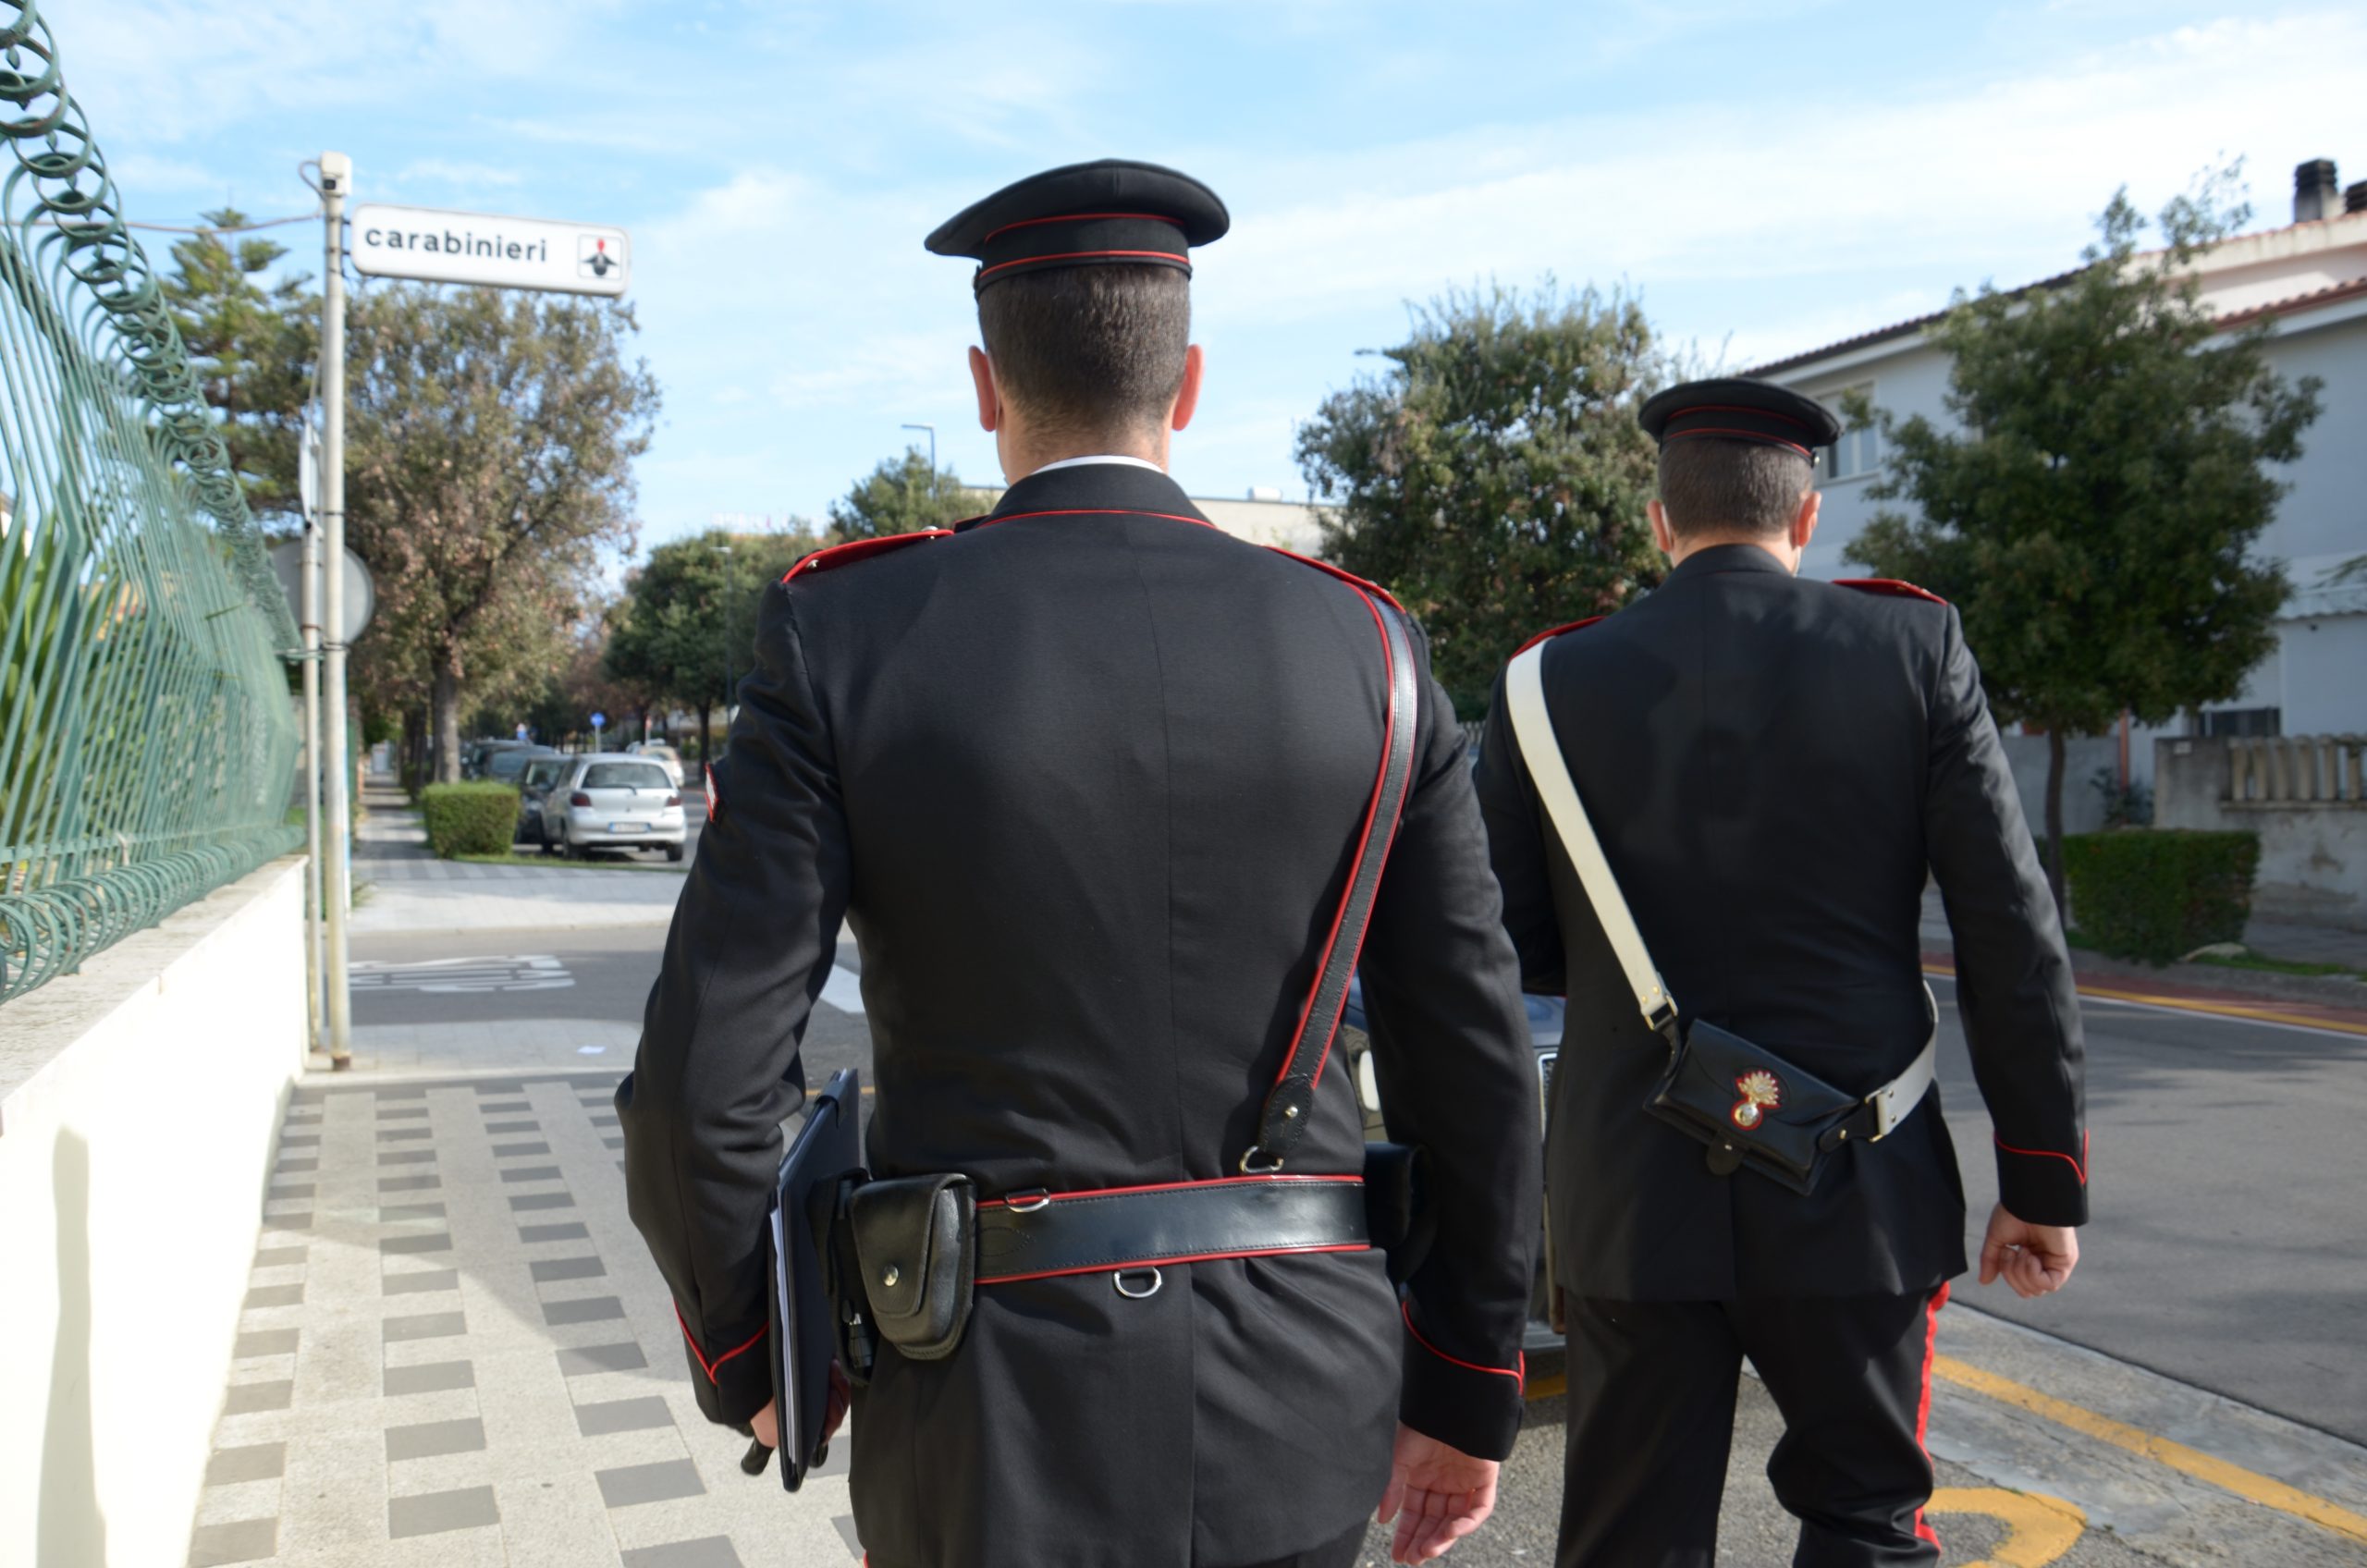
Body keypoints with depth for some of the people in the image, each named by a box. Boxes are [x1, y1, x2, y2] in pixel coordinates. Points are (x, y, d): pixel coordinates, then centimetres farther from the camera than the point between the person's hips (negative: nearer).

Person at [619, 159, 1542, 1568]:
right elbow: (1475, 1053, -1)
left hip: (999, 1427, -2)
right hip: (1297, 1422, 2)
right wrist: (1470, 1389, 11)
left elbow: (708, 1083, -12)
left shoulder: (847, 637, -10)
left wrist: (747, 1357, 7)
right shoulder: (1362, 647, -4)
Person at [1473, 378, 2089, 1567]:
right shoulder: (1913, 649, -3)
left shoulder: (1552, 681, -3)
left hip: (1632, 1195, 0)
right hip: (1851, 1193, 0)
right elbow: (2010, 929, -5)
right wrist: (2044, 1175, 3)